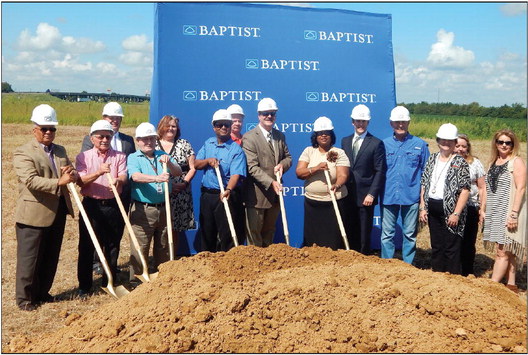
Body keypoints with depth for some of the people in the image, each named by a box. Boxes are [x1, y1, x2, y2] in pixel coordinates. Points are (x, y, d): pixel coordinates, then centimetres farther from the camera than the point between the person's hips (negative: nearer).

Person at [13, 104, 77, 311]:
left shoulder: (60, 151, 14)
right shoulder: (23, 153, -9)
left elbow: (72, 177, 10)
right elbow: (31, 181, -22)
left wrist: (72, 174, -15)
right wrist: (59, 182, -33)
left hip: (58, 213, 7)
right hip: (33, 214, -6)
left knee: (51, 258, 15)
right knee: (29, 259, 4)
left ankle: (42, 293, 30)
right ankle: (24, 297, 18)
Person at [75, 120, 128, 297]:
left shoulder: (119, 156, 7)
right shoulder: (83, 157, 4)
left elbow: (124, 176, -9)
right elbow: (81, 181, -10)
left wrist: (119, 181, -33)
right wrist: (99, 172, -27)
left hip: (113, 206, 1)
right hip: (91, 206, -1)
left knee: (112, 247, 8)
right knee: (87, 247, 3)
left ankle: (109, 284, 22)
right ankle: (84, 286, 15)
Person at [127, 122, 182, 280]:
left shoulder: (163, 156, 13)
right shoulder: (133, 158, 1)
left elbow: (178, 172, -1)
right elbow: (136, 176, -20)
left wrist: (169, 163, -22)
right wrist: (157, 178, -36)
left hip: (164, 209, 4)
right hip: (142, 210, -4)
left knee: (164, 247, 13)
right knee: (140, 248, -2)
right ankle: (137, 279, 8)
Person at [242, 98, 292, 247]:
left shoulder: (280, 136, 10)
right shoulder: (249, 138, -12)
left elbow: (288, 157, 16)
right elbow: (252, 167, -19)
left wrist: (282, 164, -8)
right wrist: (271, 182, -28)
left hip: (275, 193, 7)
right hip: (257, 194, -6)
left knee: (269, 232, 19)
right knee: (254, 234, 3)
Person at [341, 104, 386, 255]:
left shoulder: (376, 143, -3)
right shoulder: (345, 141, 12)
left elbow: (380, 171, -6)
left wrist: (372, 194, -13)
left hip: (365, 197, -4)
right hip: (348, 196, 4)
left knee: (364, 234, 3)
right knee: (350, 233, 10)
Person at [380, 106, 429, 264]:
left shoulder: (420, 145, 4)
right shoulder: (384, 144, 5)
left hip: (411, 197, -1)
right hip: (388, 196, 1)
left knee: (410, 234, 9)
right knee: (387, 234, 6)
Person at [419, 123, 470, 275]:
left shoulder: (460, 162, -5)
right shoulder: (432, 159, 10)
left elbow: (465, 189, -10)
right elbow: (424, 184, 11)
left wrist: (456, 213, -16)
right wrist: (423, 207, 4)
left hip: (450, 211, -5)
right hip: (433, 210, 5)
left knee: (451, 249, 0)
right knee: (436, 247, 14)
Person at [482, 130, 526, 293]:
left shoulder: (516, 162, -6)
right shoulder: (493, 163, 15)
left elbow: (520, 189, -13)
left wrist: (514, 214, -19)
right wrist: (483, 209, 13)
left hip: (508, 213, -7)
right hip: (494, 213, 7)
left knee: (503, 252, -6)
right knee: (507, 251, 11)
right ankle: (511, 285, 18)